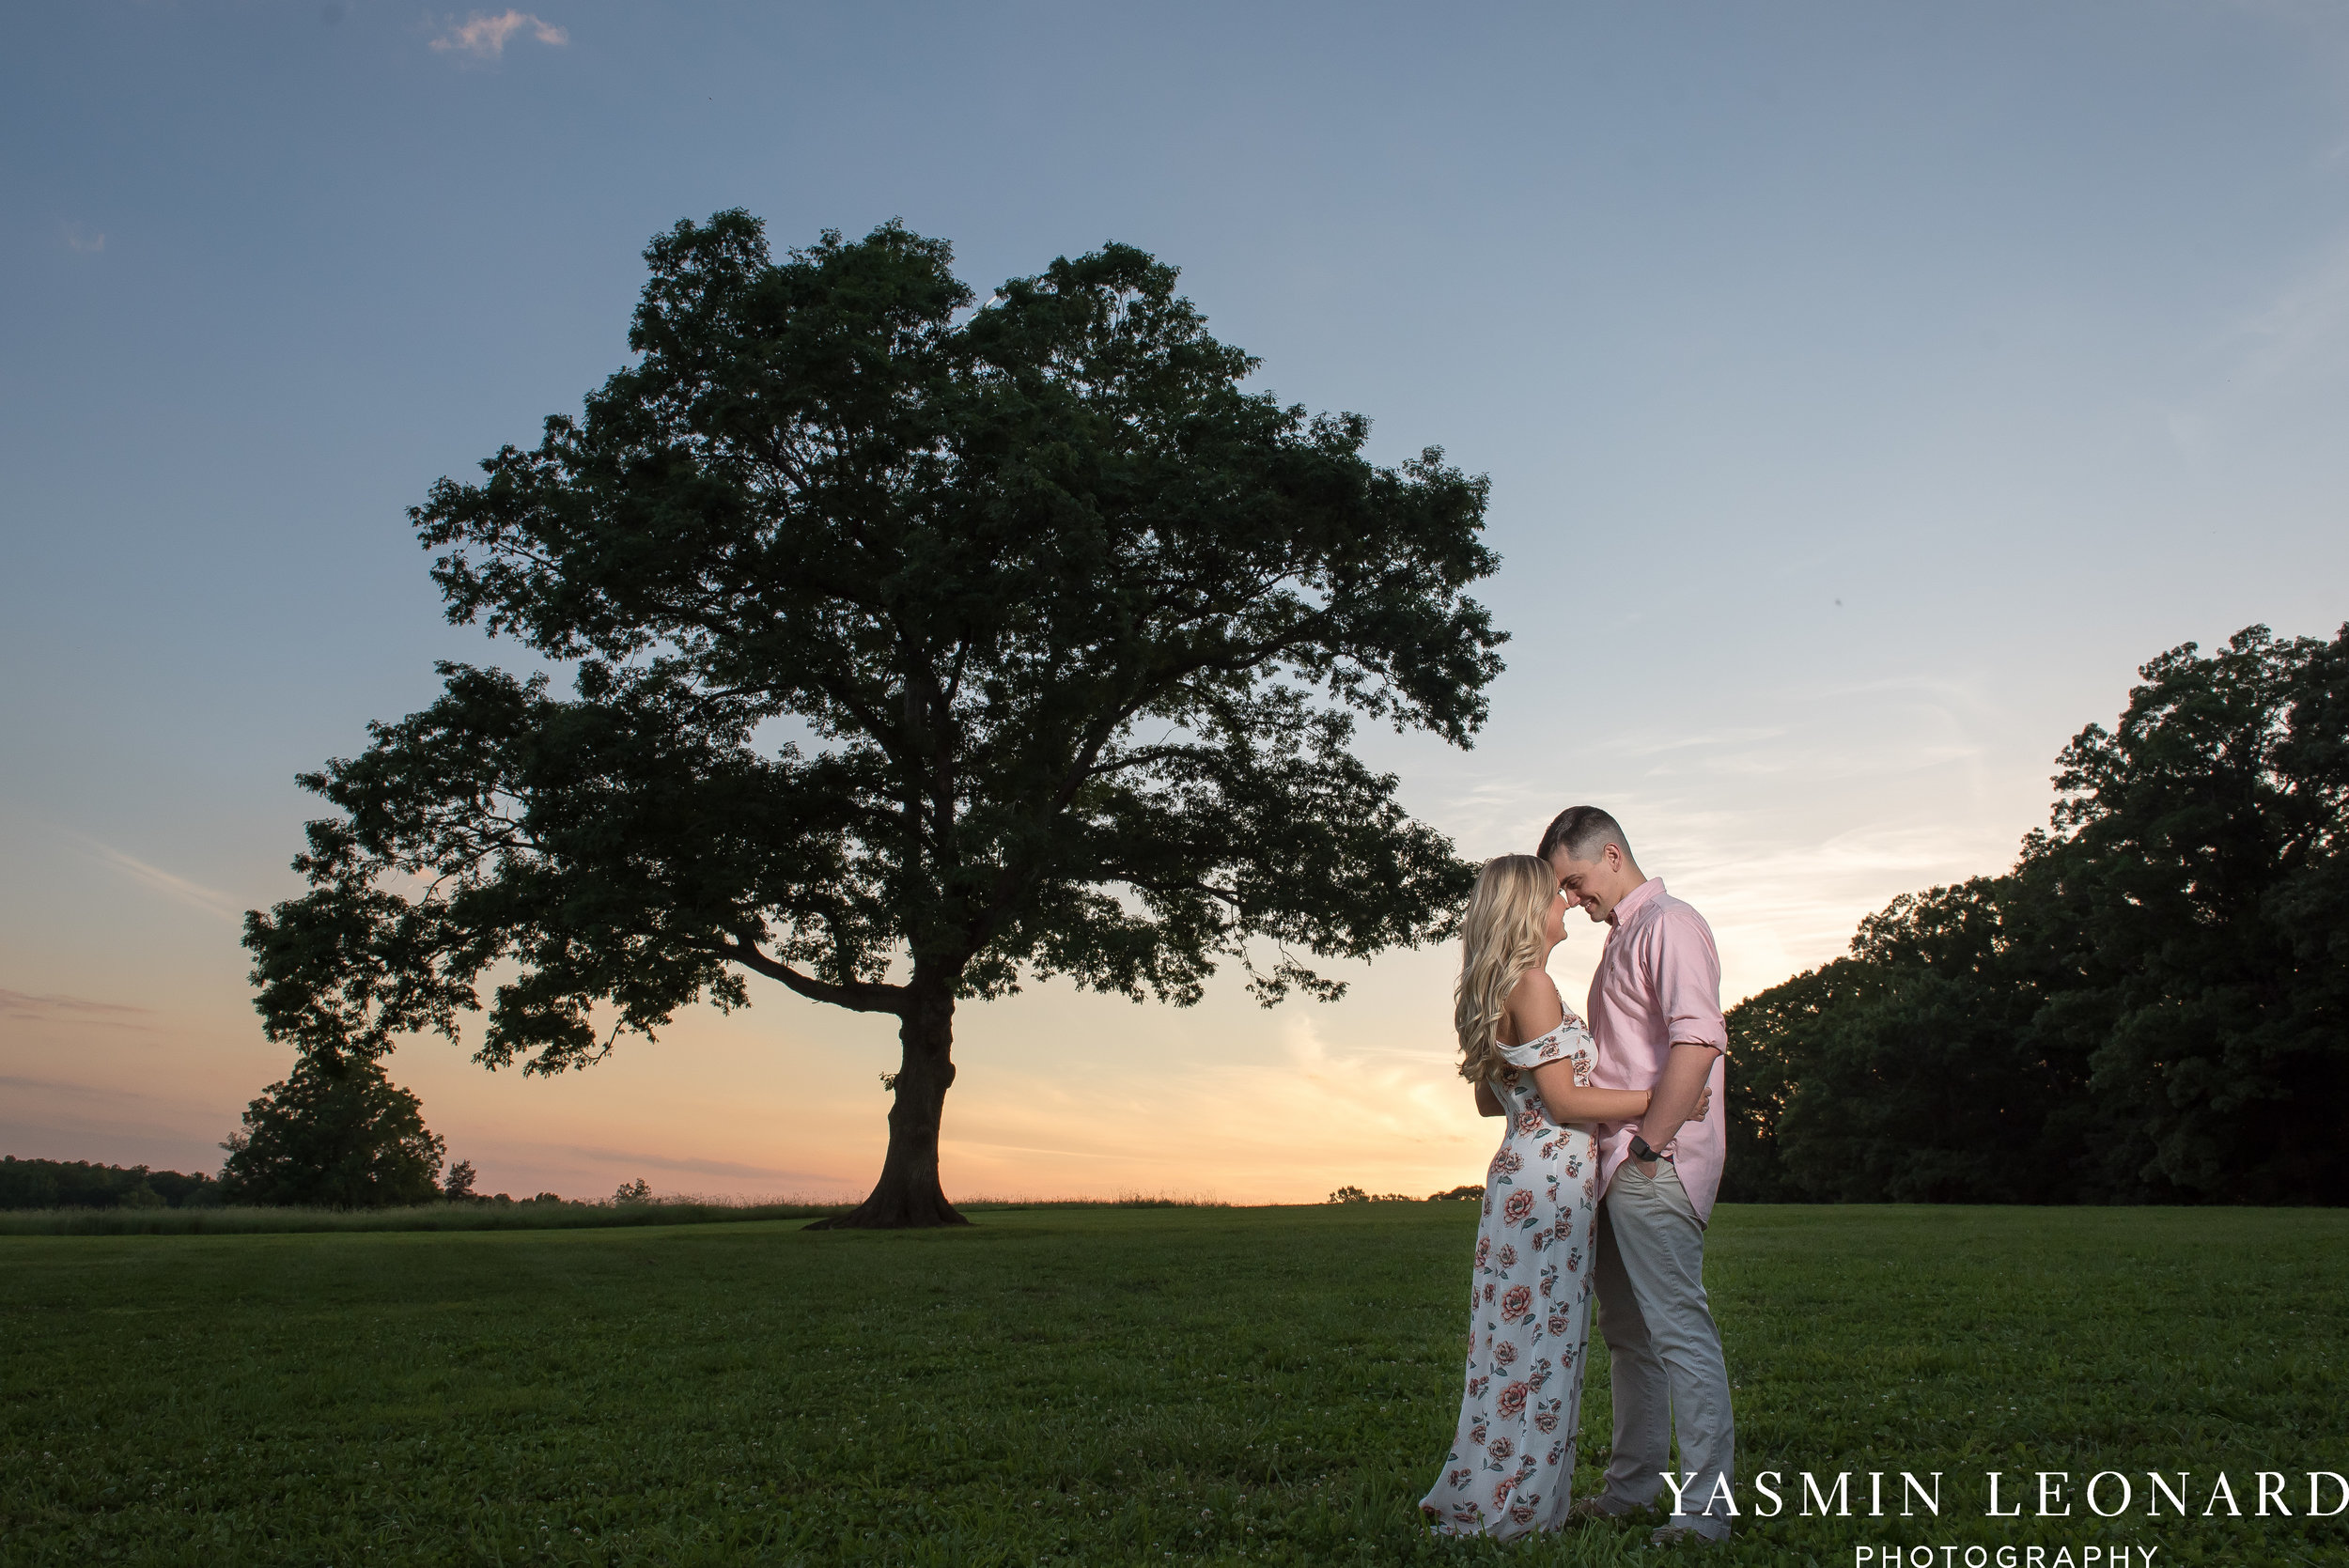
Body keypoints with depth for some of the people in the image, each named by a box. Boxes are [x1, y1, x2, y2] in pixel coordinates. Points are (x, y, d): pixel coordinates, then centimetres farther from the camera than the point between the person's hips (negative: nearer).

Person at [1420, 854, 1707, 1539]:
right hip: (1550, 1179, -9)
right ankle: (1495, 1507, 6)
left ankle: (1485, 1499, 20)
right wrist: (1662, 1099, -9)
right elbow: (1564, 1101, -15)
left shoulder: (1493, 992, 15)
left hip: (1525, 1171, 9)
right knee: (1538, 1340, -2)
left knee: (1528, 1340, 13)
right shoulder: (1531, 984, -14)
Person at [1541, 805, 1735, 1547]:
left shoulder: (1668, 924, -9)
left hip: (1658, 1165, -10)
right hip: (1619, 1163, 10)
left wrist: (1648, 1143, -21)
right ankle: (1632, 1483, 26)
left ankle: (1706, 1506, 0)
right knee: (1627, 1330, 16)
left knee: (1678, 1326, -7)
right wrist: (1616, 1150, 15)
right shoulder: (1622, 935, 20)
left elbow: (1699, 1040, -23)